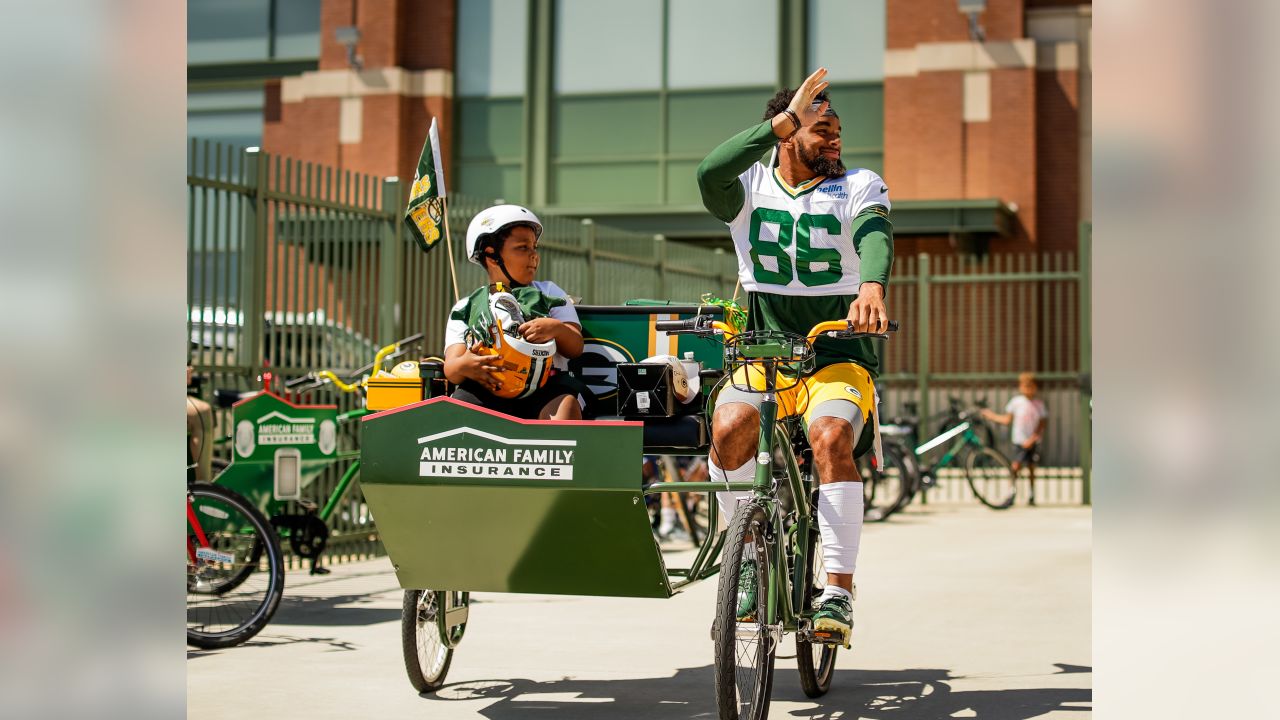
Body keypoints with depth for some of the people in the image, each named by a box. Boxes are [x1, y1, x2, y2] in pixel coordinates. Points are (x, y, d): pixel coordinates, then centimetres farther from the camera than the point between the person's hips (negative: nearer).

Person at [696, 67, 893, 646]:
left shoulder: (859, 186, 1)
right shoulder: (749, 187, 2)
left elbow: (874, 234, -21)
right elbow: (710, 172, -22)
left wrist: (872, 288, -44)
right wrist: (785, 119, -27)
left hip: (838, 356, -1)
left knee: (831, 438, -31)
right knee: (729, 425, -29)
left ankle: (840, 589, -21)